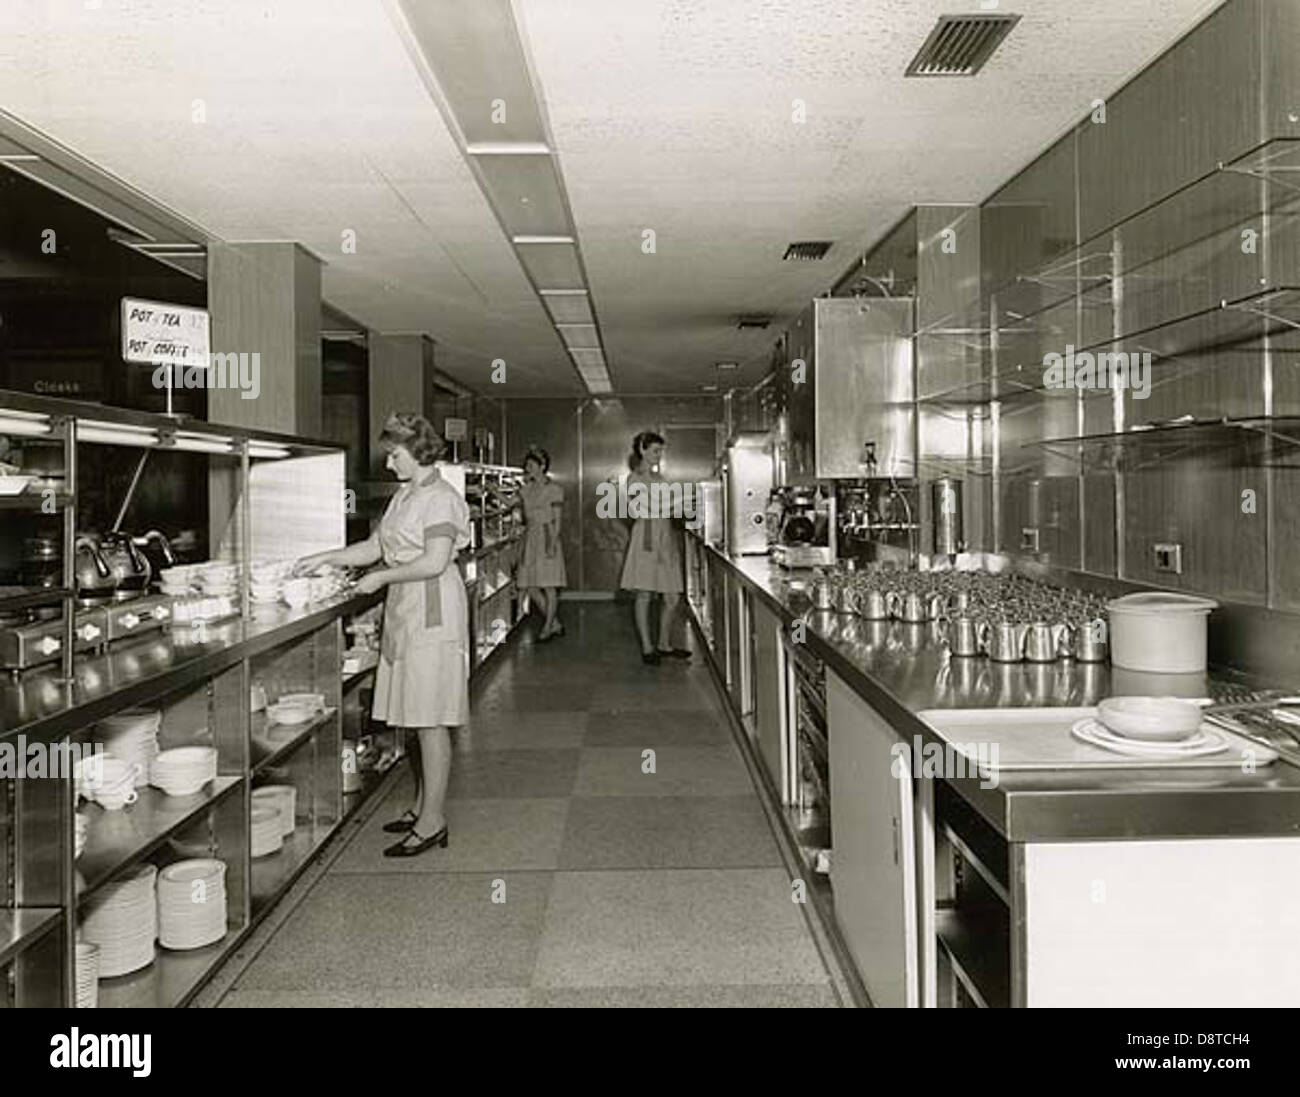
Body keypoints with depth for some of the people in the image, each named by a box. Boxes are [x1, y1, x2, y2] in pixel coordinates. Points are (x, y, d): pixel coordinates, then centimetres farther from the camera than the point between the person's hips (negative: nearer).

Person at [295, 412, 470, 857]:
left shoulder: (440, 498, -12)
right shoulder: (404, 496, 17)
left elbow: (434, 562, -20)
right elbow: (373, 547, 20)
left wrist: (380, 578, -11)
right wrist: (325, 558, 12)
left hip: (432, 612, -9)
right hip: (405, 611, 9)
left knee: (430, 720, -4)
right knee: (418, 717, 13)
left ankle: (432, 821, 4)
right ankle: (422, 806, 24)